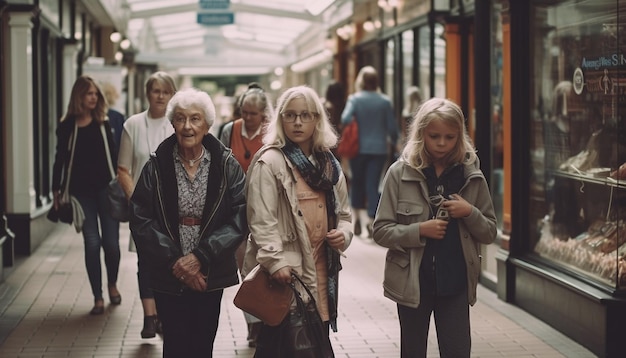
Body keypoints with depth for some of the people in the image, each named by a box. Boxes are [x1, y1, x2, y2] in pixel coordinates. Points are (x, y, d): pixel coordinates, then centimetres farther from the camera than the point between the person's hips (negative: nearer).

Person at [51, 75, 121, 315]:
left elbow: (113, 156, 6)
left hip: (105, 189, 0)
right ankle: (98, 298, 5)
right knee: (92, 243, -3)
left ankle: (112, 284, 25)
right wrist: (56, 191, 4)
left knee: (111, 242, -3)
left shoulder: (103, 124, 5)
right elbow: (60, 160, 6)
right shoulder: (67, 127, 2)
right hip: (81, 191, 0)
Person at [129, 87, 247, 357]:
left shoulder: (226, 166, -3)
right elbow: (140, 220, -6)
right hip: (168, 277, -1)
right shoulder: (157, 166, -3)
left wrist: (200, 257, -17)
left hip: (209, 276, 1)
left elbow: (239, 219, -8)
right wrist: (174, 262, -14)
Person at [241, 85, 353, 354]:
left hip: (321, 271, 7)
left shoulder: (328, 163, 14)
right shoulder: (269, 162, -8)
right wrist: (275, 261, -24)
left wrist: (343, 234, 0)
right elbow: (261, 220, -14)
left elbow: (342, 214, 21)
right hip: (283, 274, -6)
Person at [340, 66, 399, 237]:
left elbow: (345, 119, -19)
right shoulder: (385, 101, -1)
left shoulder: (355, 99, -5)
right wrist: (394, 142, 18)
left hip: (359, 148, 0)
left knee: (357, 182, 16)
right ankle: (371, 221, -11)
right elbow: (392, 127, 1)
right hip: (379, 148, 0)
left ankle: (357, 216, 16)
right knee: (373, 185, 0)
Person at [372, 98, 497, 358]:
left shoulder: (471, 174, 1)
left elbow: (490, 233, 6)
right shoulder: (400, 173, -5)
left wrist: (470, 213, -13)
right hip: (412, 281, -1)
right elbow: (381, 231, -5)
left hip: (456, 282, 1)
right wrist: (419, 230, -19)